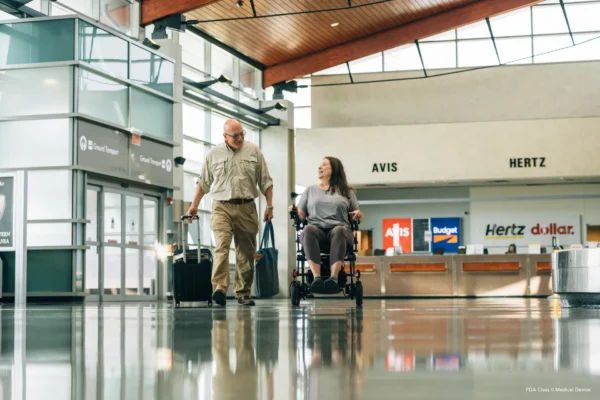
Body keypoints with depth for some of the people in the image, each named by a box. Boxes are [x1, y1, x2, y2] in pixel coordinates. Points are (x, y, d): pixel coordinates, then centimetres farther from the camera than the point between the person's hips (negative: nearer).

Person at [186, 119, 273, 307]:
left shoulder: (254, 151, 5)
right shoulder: (214, 155, 6)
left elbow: (266, 182, 8)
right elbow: (203, 182, 14)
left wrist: (269, 206, 2)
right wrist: (194, 206, 13)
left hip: (246, 208, 1)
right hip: (222, 207, -1)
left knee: (246, 252, 4)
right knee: (222, 246, -17)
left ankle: (243, 292, 12)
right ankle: (219, 288, -25)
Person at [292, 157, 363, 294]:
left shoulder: (347, 191, 24)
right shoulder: (310, 190, 27)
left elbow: (357, 215, 21)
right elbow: (301, 215, 20)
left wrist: (358, 215, -3)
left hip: (339, 229, -1)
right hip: (316, 228, 1)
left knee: (339, 230, -39)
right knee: (308, 229, -37)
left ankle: (334, 278, -54)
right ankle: (316, 277, -51)